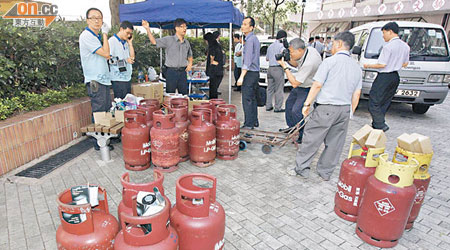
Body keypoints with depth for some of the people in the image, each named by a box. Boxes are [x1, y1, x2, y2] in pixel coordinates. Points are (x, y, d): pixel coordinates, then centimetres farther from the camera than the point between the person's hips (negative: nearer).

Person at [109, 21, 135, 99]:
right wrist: (124, 60, -18)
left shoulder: (125, 43, 15)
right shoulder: (112, 41, -7)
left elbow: (132, 57, 10)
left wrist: (130, 43, 7)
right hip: (118, 79, -7)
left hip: (127, 77, 7)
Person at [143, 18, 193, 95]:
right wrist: (147, 29, -19)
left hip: (183, 71, 4)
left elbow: (190, 56, 24)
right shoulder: (168, 40, -2)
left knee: (184, 95, 8)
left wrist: (190, 63, 5)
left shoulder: (186, 42, 12)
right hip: (171, 71, -4)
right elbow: (154, 42, -9)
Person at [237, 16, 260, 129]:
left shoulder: (250, 40, -14)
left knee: (247, 100, -6)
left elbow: (248, 60, -21)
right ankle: (254, 121, 21)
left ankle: (249, 124, -2)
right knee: (253, 99, 14)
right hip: (255, 72, 10)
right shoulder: (255, 38, 16)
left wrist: (241, 76, -23)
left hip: (250, 73, -10)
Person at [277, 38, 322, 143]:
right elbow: (296, 64, 11)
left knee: (296, 111, -16)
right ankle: (291, 126, 37)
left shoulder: (308, 63, -35)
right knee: (289, 102, 19)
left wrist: (285, 67, -25)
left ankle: (302, 136, 0)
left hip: (308, 88, -10)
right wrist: (289, 59, -9)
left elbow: (294, 83, -28)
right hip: (300, 84, 10)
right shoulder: (308, 49, -8)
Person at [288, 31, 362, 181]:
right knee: (334, 143, 12)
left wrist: (307, 104, -7)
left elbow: (317, 85, -13)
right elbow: (356, 95, 12)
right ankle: (326, 172, 23)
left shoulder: (330, 61, -8)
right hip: (345, 110, 6)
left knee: (311, 139, 3)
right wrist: (350, 112, 19)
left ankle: (301, 169, 11)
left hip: (326, 108, -6)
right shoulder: (357, 67, 12)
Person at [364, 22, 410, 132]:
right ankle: (376, 124, 20)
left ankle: (381, 125, -7)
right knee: (385, 103, 15)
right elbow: (405, 64, 17)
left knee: (374, 103, -3)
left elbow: (382, 64, -17)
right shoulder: (405, 46, 11)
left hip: (384, 77, -9)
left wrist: (368, 66, -3)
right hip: (396, 77, 9)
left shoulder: (388, 46, -16)